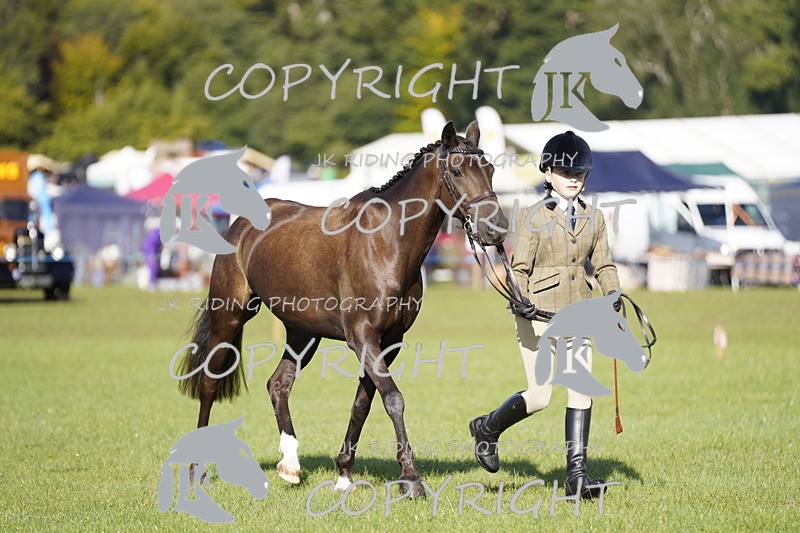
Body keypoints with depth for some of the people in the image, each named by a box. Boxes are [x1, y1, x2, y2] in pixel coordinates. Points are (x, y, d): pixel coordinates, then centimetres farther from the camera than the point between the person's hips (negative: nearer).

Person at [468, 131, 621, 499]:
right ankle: (487, 428, 23)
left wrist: (613, 293, -10)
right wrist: (520, 299, -24)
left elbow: (603, 265, 10)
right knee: (539, 396, -5)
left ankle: (576, 474, 0)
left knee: (581, 391, -4)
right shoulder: (534, 217, -4)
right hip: (538, 312, -4)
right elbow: (520, 268, -6)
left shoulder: (593, 218, 9)